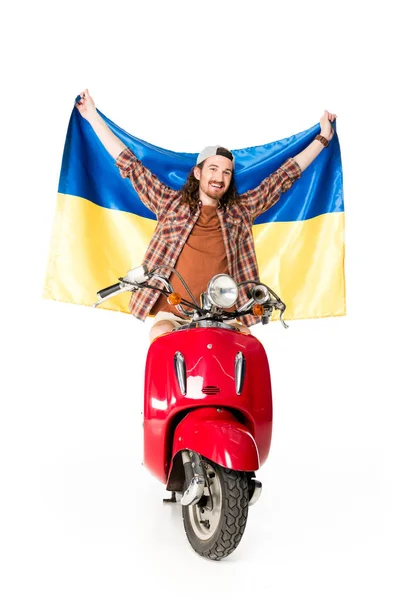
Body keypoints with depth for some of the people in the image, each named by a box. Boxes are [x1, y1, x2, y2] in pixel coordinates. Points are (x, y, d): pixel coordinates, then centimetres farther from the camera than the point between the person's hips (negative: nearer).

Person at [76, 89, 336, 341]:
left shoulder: (240, 211, 14)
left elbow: (283, 177, 18)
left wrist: (322, 138, 22)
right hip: (172, 314, -1)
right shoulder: (171, 203, 12)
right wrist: (93, 117, 16)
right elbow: (130, 164, 14)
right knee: (160, 336, -31)